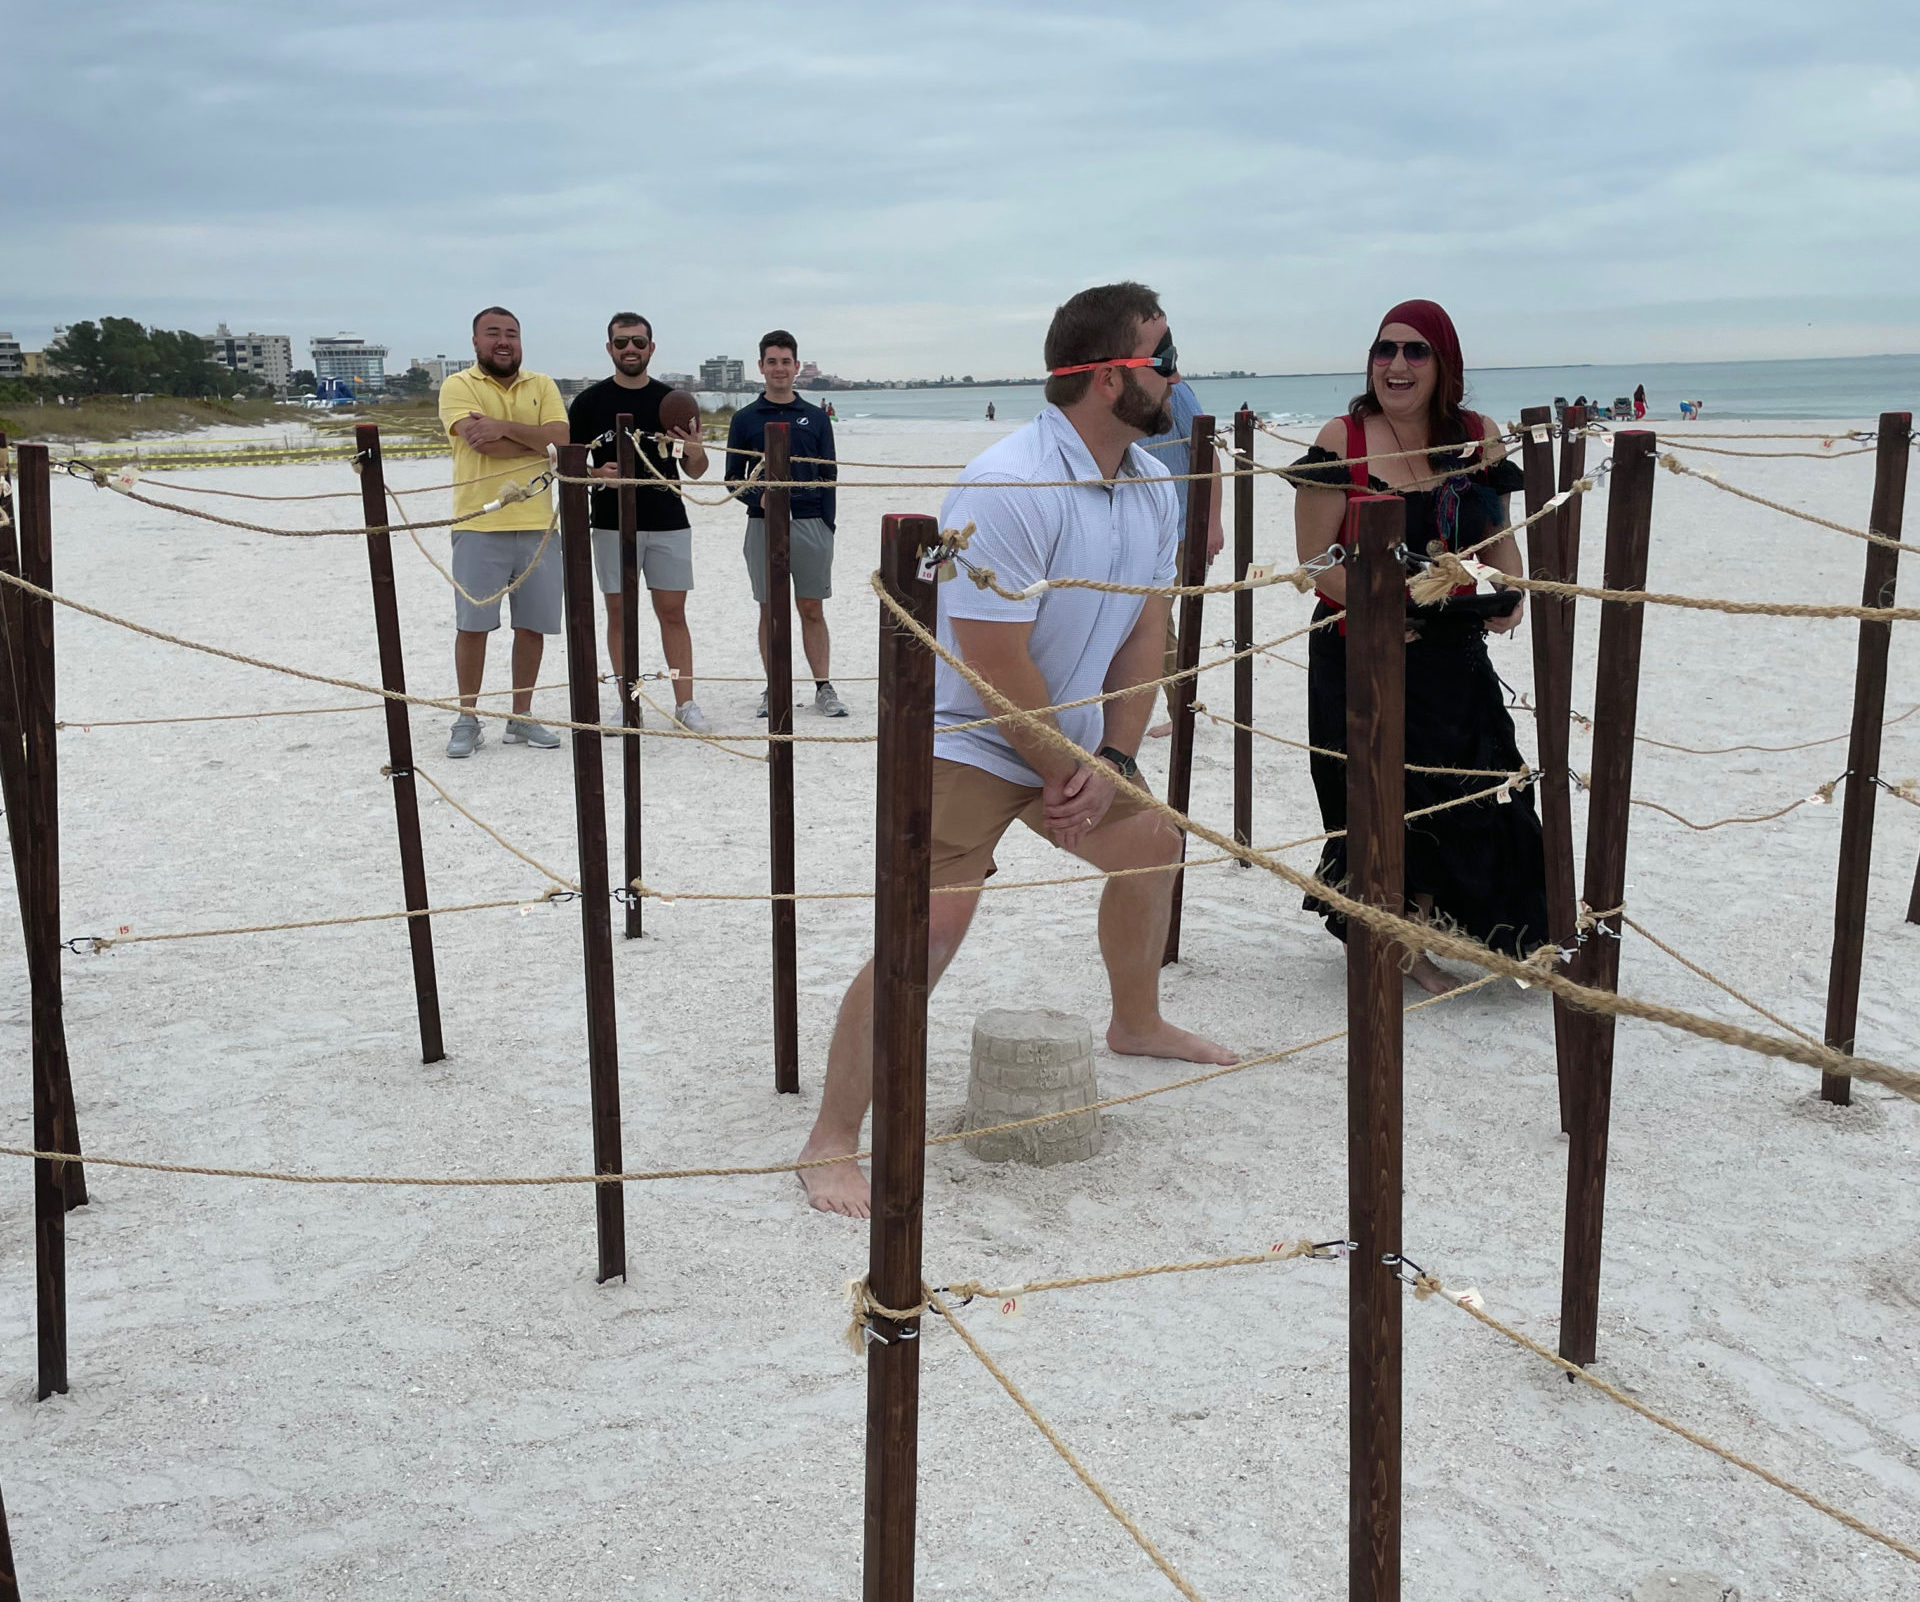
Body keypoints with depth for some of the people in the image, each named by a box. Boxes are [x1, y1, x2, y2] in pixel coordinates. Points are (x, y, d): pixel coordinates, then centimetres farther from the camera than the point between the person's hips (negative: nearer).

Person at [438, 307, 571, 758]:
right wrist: (539, 441, -8)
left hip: (538, 524, 4)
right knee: (472, 624, 0)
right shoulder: (459, 386, 0)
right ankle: (467, 721, 11)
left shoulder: (542, 386, 12)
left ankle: (521, 718, 19)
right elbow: (481, 441, -16)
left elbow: (559, 439, -4)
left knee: (533, 625, 7)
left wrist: (505, 426, -16)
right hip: (480, 523, -3)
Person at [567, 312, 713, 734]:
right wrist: (596, 473, -16)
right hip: (613, 524, -1)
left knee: (673, 612, 1)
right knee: (619, 614, 3)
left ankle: (685, 703, 4)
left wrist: (695, 450, -15)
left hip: (669, 524, 1)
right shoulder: (590, 401, 2)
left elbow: (695, 471, 8)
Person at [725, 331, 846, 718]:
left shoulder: (815, 418, 9)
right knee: (770, 610, 4)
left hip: (810, 523, 0)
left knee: (812, 609, 3)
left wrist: (827, 526, 0)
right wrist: (754, 495, -13)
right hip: (763, 526, 0)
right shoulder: (745, 419, 7)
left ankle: (824, 688, 7)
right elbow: (733, 478, 8)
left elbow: (829, 478, 9)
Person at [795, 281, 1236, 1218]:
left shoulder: (1150, 485, 1)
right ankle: (830, 1146, -10)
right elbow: (995, 665, -27)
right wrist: (1066, 775, -16)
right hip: (964, 742, -9)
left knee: (1151, 843, 22)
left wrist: (1112, 761, -6)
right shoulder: (1009, 488, -27)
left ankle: (1136, 1023, 48)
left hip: (1073, 739, 9)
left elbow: (1145, 630, 4)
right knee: (928, 928, -19)